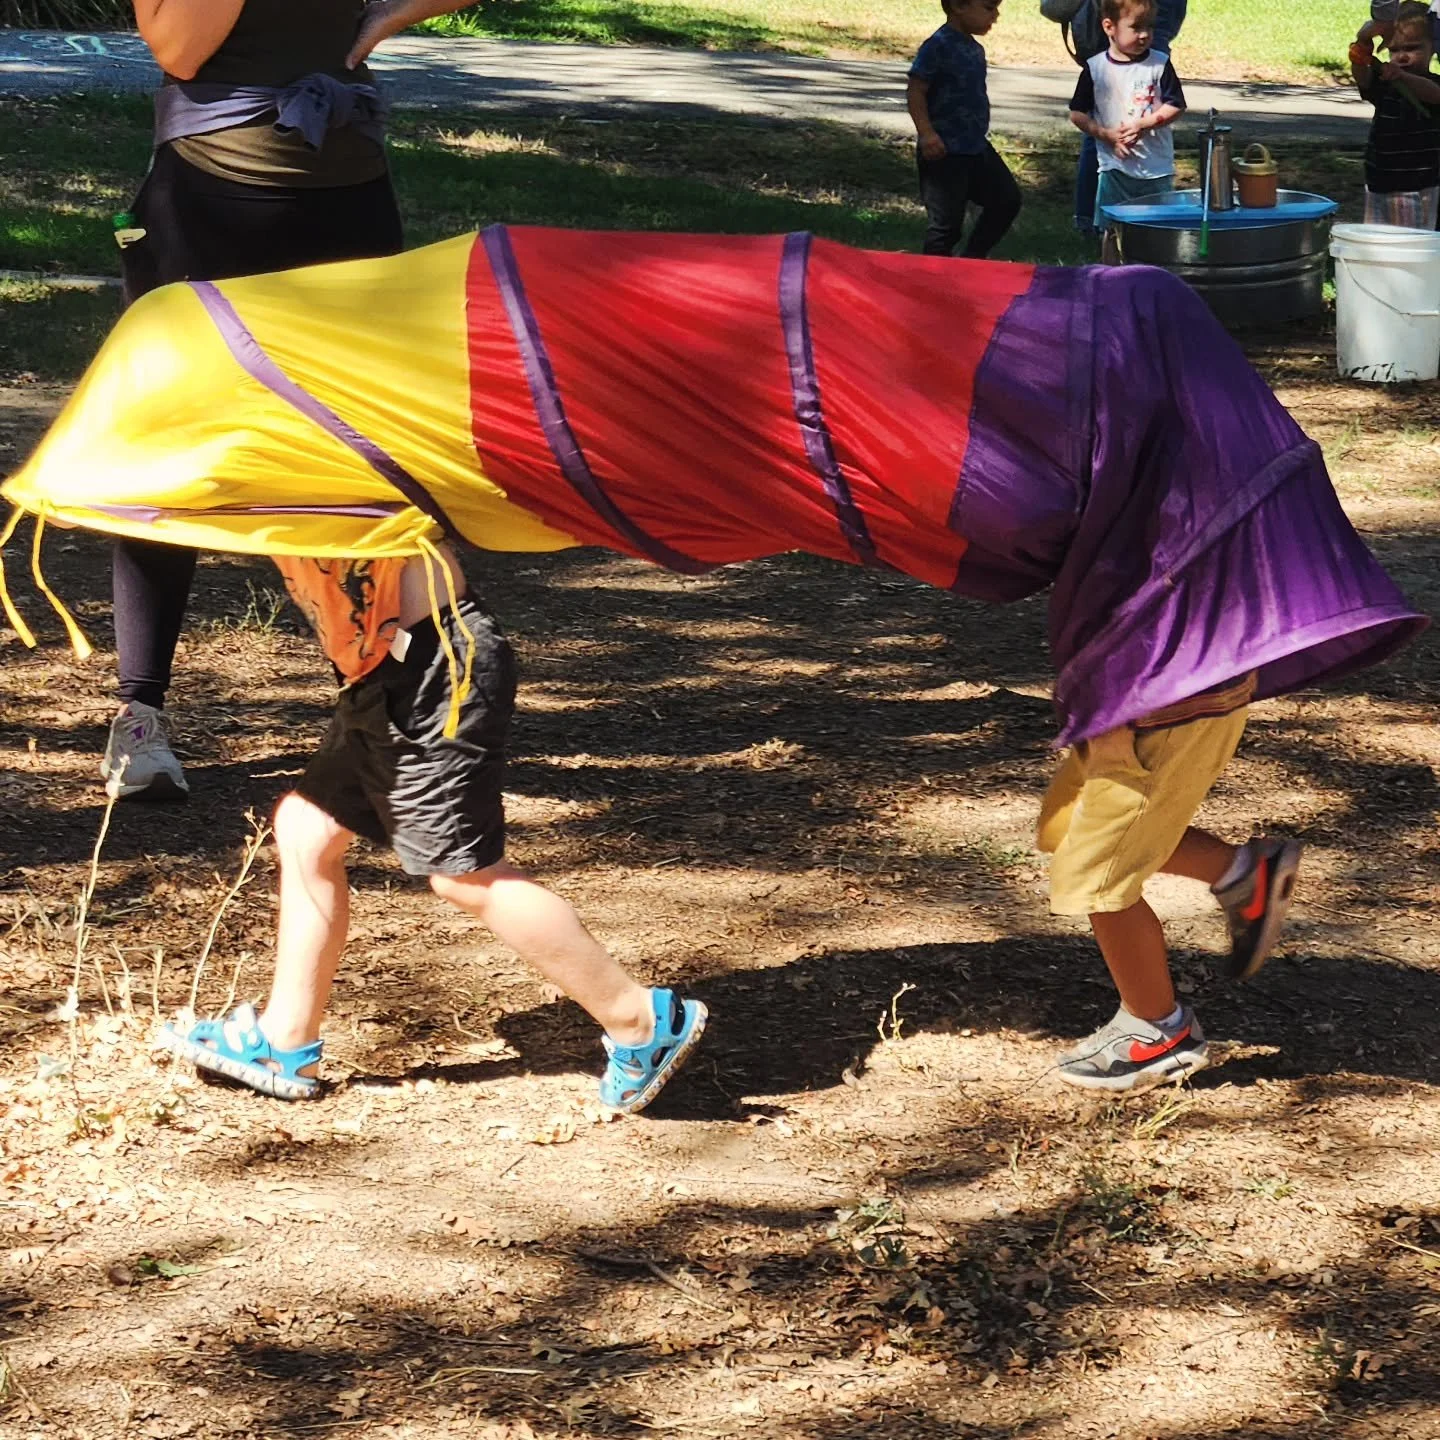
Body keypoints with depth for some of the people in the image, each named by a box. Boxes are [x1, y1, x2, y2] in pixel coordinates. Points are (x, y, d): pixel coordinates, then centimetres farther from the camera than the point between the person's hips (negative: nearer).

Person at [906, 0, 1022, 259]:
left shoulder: (975, 49, 9)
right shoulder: (938, 46, -17)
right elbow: (915, 91, -18)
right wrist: (926, 133, -25)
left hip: (976, 147, 9)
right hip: (944, 153, -9)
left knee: (1007, 200, 11)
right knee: (947, 221, -4)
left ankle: (972, 260, 21)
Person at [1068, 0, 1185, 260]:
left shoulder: (1160, 64, -2)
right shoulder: (1095, 68, -2)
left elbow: (1175, 107, -4)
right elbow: (1077, 114, 0)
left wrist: (1143, 124, -17)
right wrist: (1105, 134, -13)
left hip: (1157, 167, 0)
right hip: (1115, 166, 0)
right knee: (1112, 231, 7)